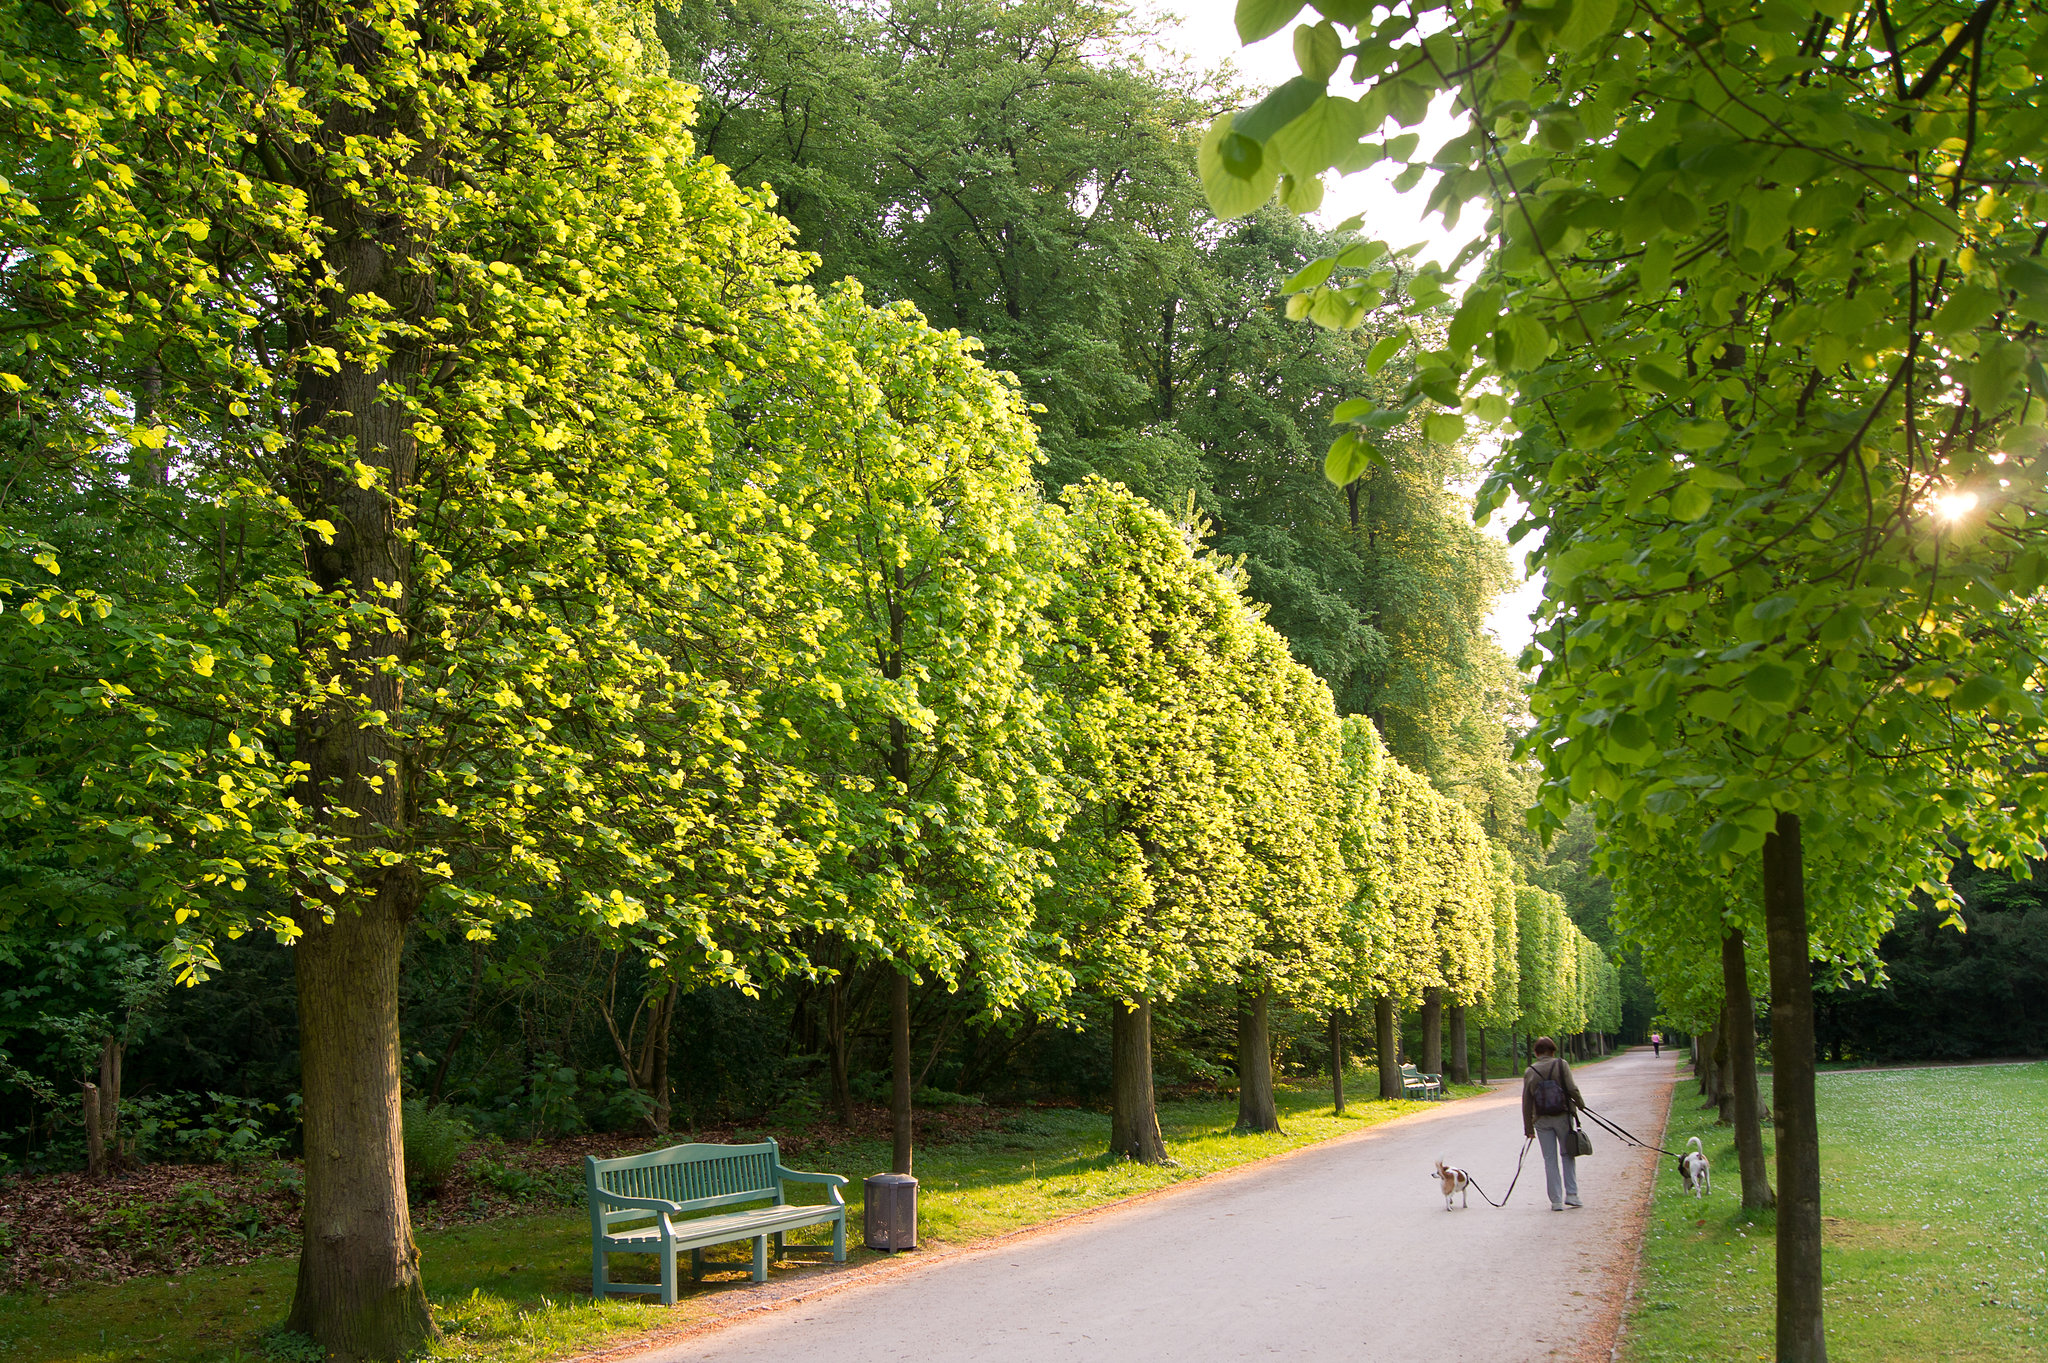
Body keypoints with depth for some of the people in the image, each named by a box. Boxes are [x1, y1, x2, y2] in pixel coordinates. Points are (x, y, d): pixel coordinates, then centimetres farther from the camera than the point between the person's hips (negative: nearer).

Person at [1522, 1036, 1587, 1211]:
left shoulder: (1529, 1072, 4)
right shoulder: (1560, 1064, -3)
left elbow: (1526, 1102, 4)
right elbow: (1572, 1088, -12)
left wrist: (1528, 1128, 10)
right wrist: (1580, 1104, 8)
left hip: (1542, 1120, 2)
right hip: (1562, 1116, -1)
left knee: (1550, 1159, 6)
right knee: (1568, 1154, 12)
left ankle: (1556, 1200, 4)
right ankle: (1571, 1194, 5)